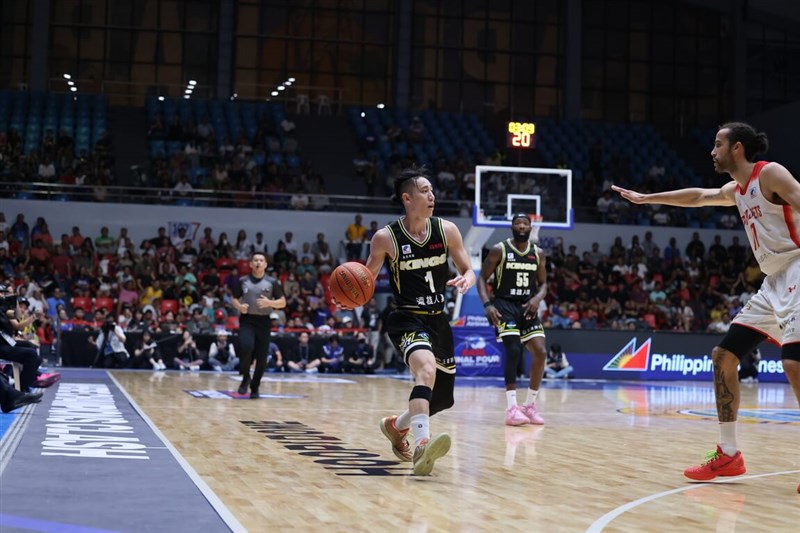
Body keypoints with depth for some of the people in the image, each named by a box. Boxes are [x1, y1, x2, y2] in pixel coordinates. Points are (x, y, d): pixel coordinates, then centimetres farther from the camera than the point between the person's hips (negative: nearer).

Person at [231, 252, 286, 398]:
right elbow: (234, 299, 13)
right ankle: (246, 377, 1)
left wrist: (269, 302, -16)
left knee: (261, 358, 0)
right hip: (247, 320, -1)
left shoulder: (272, 282, 1)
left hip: (263, 321, 1)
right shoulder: (242, 281, 4)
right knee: (246, 347, -25)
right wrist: (239, 306, -9)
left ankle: (254, 387, 19)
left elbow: (283, 303, 3)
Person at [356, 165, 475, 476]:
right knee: (426, 368, -36)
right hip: (407, 319, -5)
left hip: (438, 320, 5)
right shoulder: (386, 238, -10)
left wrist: (466, 280, -19)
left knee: (442, 399, 14)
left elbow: (468, 270, 5)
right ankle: (422, 446, -44)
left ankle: (396, 426, 42)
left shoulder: (447, 230, -1)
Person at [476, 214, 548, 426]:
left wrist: (537, 298, -9)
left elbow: (543, 283, 13)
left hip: (527, 307, 5)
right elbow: (482, 278, -4)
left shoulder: (538, 253, 7)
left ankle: (530, 405, 10)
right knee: (513, 351, -21)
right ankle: (511, 409, -20)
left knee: (541, 352, -6)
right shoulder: (499, 250, -5)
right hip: (504, 305, -5)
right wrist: (487, 304, -18)